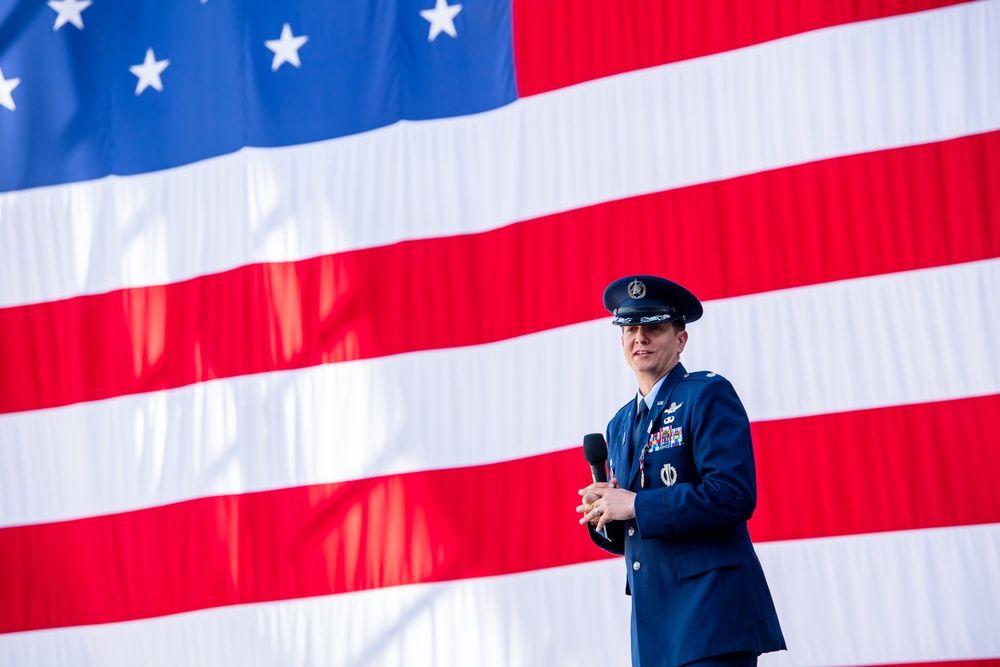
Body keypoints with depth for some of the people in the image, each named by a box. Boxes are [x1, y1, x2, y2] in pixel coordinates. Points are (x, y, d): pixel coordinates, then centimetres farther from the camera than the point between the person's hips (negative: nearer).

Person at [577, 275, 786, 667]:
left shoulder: (708, 395, -4)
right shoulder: (619, 425, 18)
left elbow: (734, 495, -17)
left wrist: (635, 506, -15)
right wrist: (602, 513, -1)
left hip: (710, 606, -7)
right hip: (652, 614, 7)